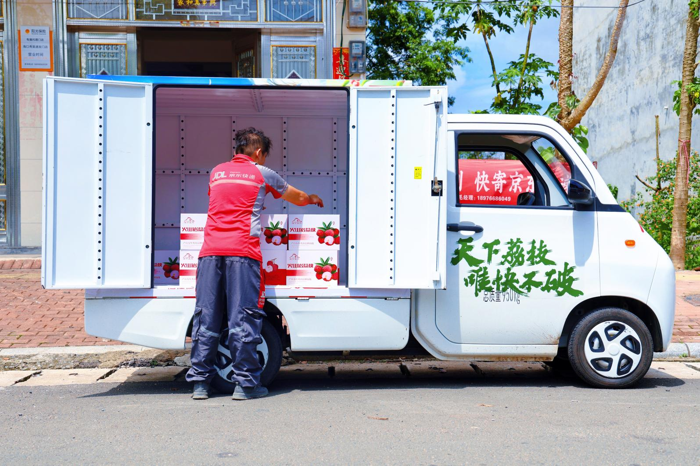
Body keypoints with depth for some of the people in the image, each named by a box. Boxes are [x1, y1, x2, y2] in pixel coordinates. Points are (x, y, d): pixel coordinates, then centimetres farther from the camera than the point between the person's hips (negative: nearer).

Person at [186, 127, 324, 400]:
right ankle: (245, 383, 1)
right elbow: (298, 198, 26)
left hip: (210, 250, 4)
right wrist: (314, 199, 48)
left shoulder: (216, 172, 22)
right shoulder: (261, 174, 12)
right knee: (243, 319, -2)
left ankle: (200, 383, 7)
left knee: (206, 318, 4)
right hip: (242, 252, -4)